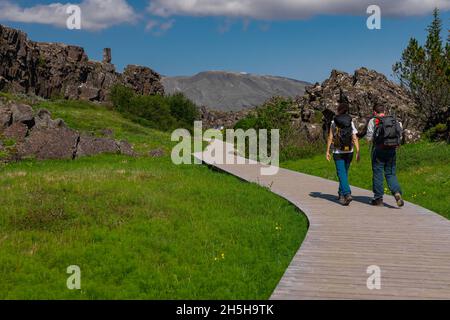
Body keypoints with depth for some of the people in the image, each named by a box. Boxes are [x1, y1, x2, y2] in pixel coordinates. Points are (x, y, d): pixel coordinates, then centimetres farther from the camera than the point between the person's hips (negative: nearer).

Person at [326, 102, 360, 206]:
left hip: (338, 152, -3)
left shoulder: (334, 122, -3)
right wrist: (358, 152, -5)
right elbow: (355, 138, -6)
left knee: (342, 174, -5)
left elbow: (330, 138, -4)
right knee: (344, 172, 18)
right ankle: (341, 194, 29)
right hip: (349, 152, 3)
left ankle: (347, 194, -21)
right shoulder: (351, 122, 1)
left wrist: (327, 151, 3)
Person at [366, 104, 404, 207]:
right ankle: (397, 192, -11)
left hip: (379, 150, -3)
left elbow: (369, 138, -5)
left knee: (377, 174, 5)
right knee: (391, 174, 10)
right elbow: (399, 136, 8)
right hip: (392, 150, 4)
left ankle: (378, 198, 10)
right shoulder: (394, 120, 10)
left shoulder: (373, 121, -2)